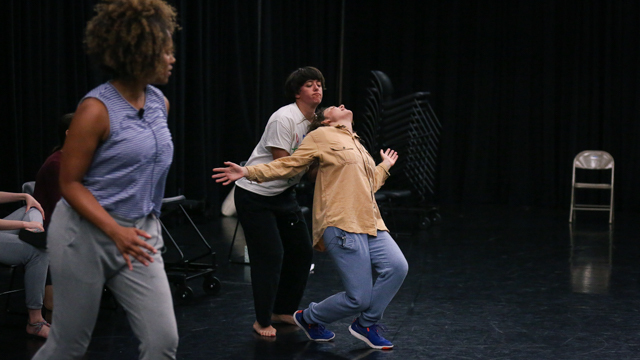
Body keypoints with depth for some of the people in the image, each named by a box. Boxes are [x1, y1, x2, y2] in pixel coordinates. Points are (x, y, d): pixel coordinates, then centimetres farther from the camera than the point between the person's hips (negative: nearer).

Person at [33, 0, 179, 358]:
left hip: (140, 235, 6)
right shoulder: (97, 109, -15)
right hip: (87, 234, -5)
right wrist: (116, 231, -25)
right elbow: (70, 183, -13)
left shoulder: (160, 103, 6)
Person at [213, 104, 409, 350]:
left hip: (371, 225, 8)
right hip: (342, 226, -7)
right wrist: (249, 172, -7)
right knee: (358, 298, -11)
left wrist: (385, 166, 48)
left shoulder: (358, 147, 29)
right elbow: (289, 165, 3)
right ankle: (309, 318, 18)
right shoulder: (322, 136, 6)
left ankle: (366, 324, 4)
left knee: (397, 267, -18)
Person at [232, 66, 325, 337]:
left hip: (284, 194, 8)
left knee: (302, 251, 8)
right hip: (255, 195, -8)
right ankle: (262, 321, 10)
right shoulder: (285, 118, -21)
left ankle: (284, 311, 25)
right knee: (270, 256, -8)